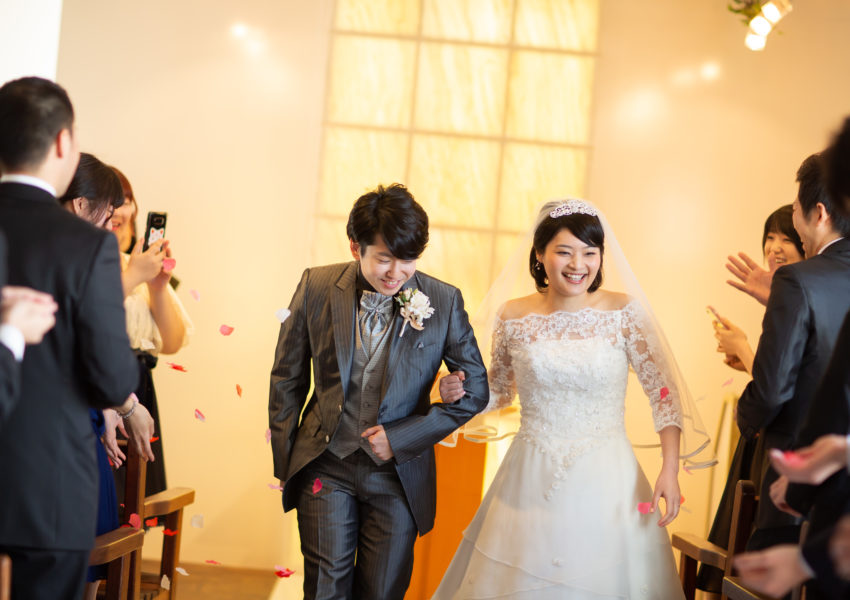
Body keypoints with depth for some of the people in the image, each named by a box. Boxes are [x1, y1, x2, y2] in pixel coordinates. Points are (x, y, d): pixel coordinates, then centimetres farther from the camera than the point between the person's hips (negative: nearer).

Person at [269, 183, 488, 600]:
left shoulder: (444, 302, -7)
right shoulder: (316, 287, -5)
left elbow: (474, 390, -1)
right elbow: (287, 378, 5)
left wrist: (400, 439, -8)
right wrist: (284, 460, 5)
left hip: (398, 475, 0)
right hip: (326, 468, 0)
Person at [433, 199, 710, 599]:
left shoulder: (625, 312, -6)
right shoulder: (513, 317, -1)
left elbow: (664, 391, -3)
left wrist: (670, 470, -11)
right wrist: (457, 392, -7)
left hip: (603, 483, -1)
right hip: (530, 480, 2)